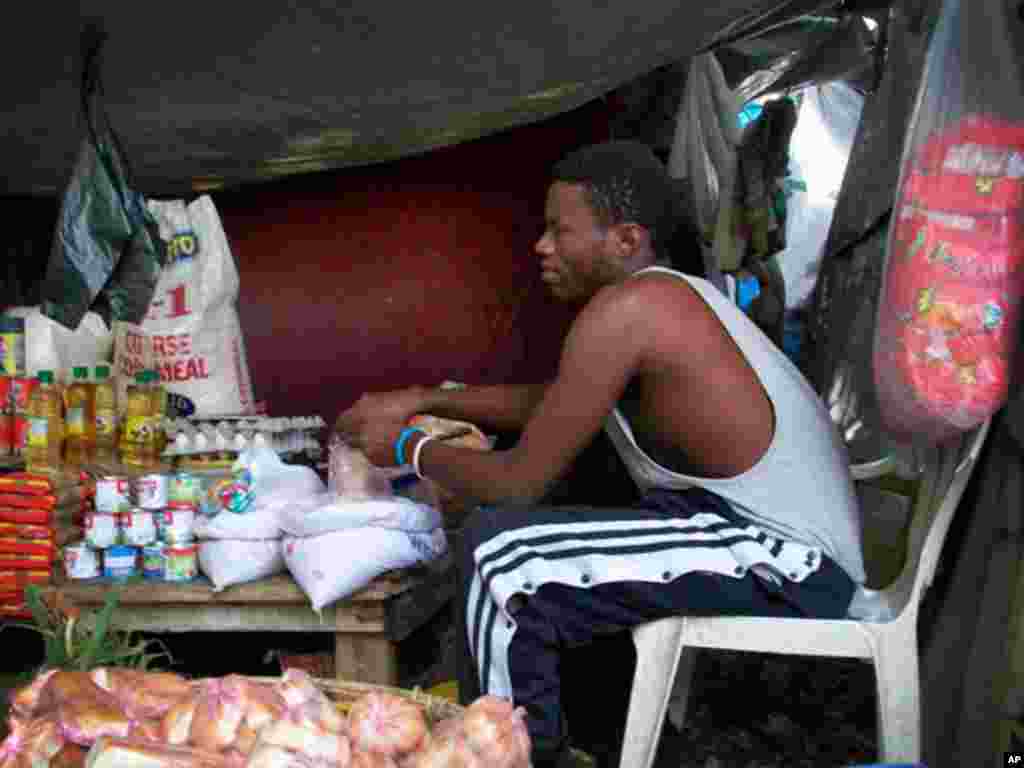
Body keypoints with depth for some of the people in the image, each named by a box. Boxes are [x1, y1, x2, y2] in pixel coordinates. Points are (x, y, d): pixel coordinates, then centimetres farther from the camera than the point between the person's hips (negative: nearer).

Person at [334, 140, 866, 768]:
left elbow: (520, 483, -14)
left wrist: (409, 448, 2)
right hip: (787, 537, 10)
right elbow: (547, 402, 24)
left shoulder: (625, 308, -18)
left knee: (497, 550, -20)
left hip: (790, 569, -10)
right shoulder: (667, 294, 11)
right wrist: (424, 399, 16)